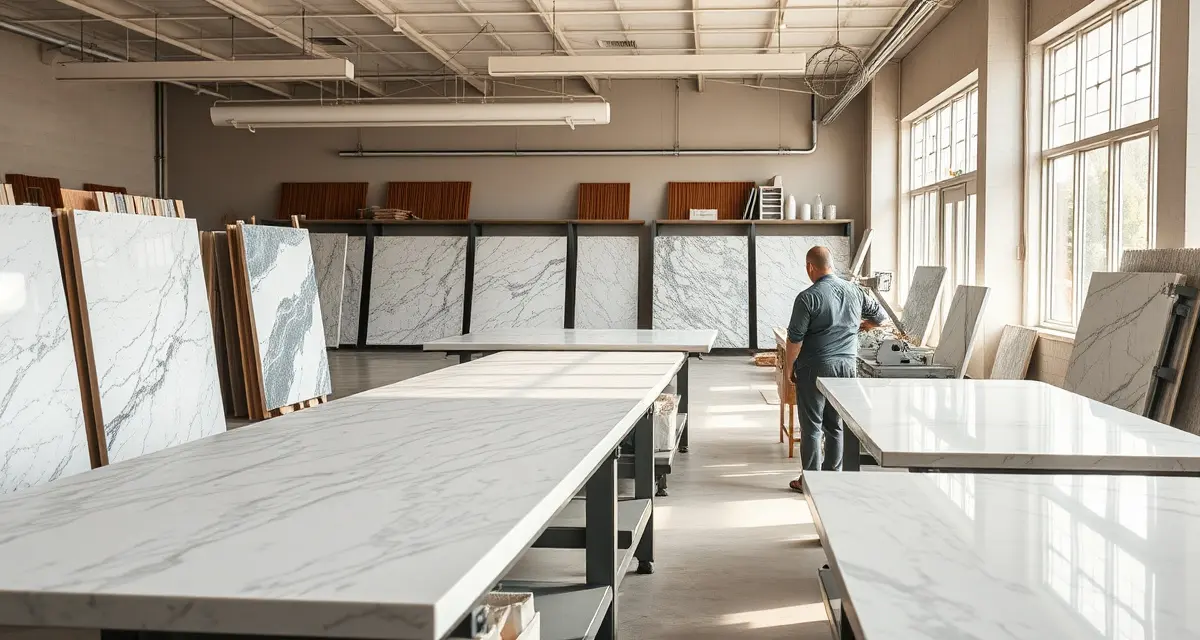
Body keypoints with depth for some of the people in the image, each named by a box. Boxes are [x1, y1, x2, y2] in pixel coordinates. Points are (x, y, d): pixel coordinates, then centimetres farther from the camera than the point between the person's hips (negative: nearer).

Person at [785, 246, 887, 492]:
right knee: (837, 424, 13)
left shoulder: (808, 298, -14)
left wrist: (789, 366, 0)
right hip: (847, 366, 5)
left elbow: (795, 338, -12)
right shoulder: (854, 291, 3)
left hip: (815, 368, -5)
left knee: (812, 425, 4)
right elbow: (880, 317, 15)